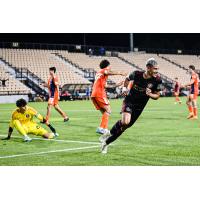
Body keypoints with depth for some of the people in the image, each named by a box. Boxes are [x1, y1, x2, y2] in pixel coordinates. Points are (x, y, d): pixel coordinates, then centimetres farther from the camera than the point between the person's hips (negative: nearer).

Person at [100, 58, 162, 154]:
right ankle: (110, 134, 1)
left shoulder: (157, 80, -14)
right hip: (129, 101, -3)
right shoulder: (136, 74, -16)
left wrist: (150, 94, -23)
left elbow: (157, 96, -4)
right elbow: (127, 79, 8)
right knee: (125, 122, -27)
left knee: (125, 126, 6)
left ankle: (106, 142, 24)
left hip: (139, 107, 3)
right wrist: (124, 88, -5)